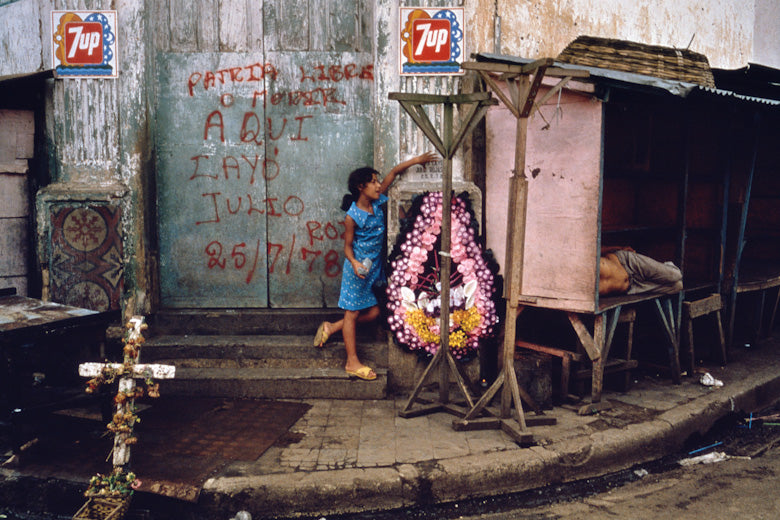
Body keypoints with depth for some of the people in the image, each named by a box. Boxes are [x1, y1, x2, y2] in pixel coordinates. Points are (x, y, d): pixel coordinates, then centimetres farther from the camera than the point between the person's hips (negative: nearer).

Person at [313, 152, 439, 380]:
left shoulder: (377, 202, 0)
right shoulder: (352, 216, -16)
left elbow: (394, 172, 8)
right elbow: (347, 245, -11)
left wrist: (416, 160, 8)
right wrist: (354, 263, -29)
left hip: (375, 267, 8)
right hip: (358, 267, -8)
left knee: (373, 312, 11)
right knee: (352, 313, 4)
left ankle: (331, 328, 28)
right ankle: (352, 362, 12)